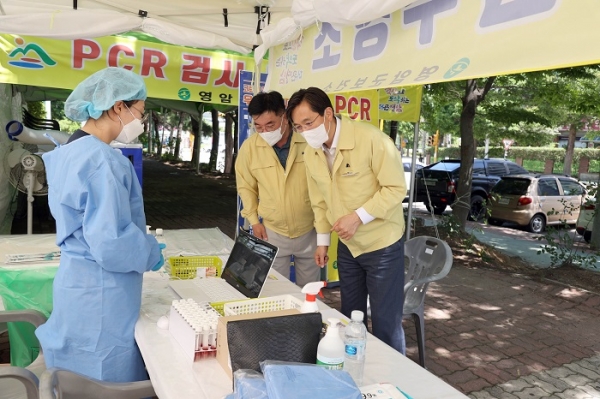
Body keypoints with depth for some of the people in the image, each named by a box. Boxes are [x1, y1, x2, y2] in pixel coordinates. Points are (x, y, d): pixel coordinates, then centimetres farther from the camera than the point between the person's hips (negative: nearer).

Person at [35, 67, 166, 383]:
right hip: (100, 294, -9)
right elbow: (111, 242, -28)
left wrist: (145, 247, 13)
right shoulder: (102, 160, -23)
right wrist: (151, 254, -9)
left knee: (83, 384, 22)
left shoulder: (70, 153, 8)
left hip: (79, 283, 9)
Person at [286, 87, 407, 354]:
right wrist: (322, 240, 9)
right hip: (347, 245, 6)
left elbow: (396, 188, -19)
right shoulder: (311, 154, -2)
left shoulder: (371, 139, -22)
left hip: (382, 244, -5)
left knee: (386, 321, 3)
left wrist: (358, 216, -26)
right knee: (350, 316, 18)